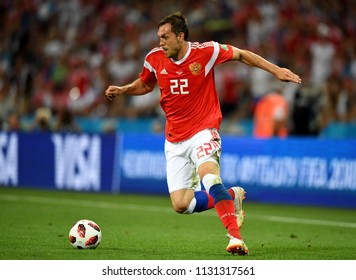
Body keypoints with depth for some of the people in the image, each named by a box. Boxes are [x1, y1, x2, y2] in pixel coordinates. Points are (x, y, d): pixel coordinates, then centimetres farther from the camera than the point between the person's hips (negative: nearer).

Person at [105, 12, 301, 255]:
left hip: (203, 131, -4)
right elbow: (145, 85, 19)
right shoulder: (154, 59, -2)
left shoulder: (205, 52, -12)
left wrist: (276, 70, -2)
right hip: (175, 139, 5)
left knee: (209, 176, -34)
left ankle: (236, 237, -34)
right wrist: (122, 90, 1)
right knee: (180, 204, -4)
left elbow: (241, 55, 2)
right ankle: (231, 196, 19)